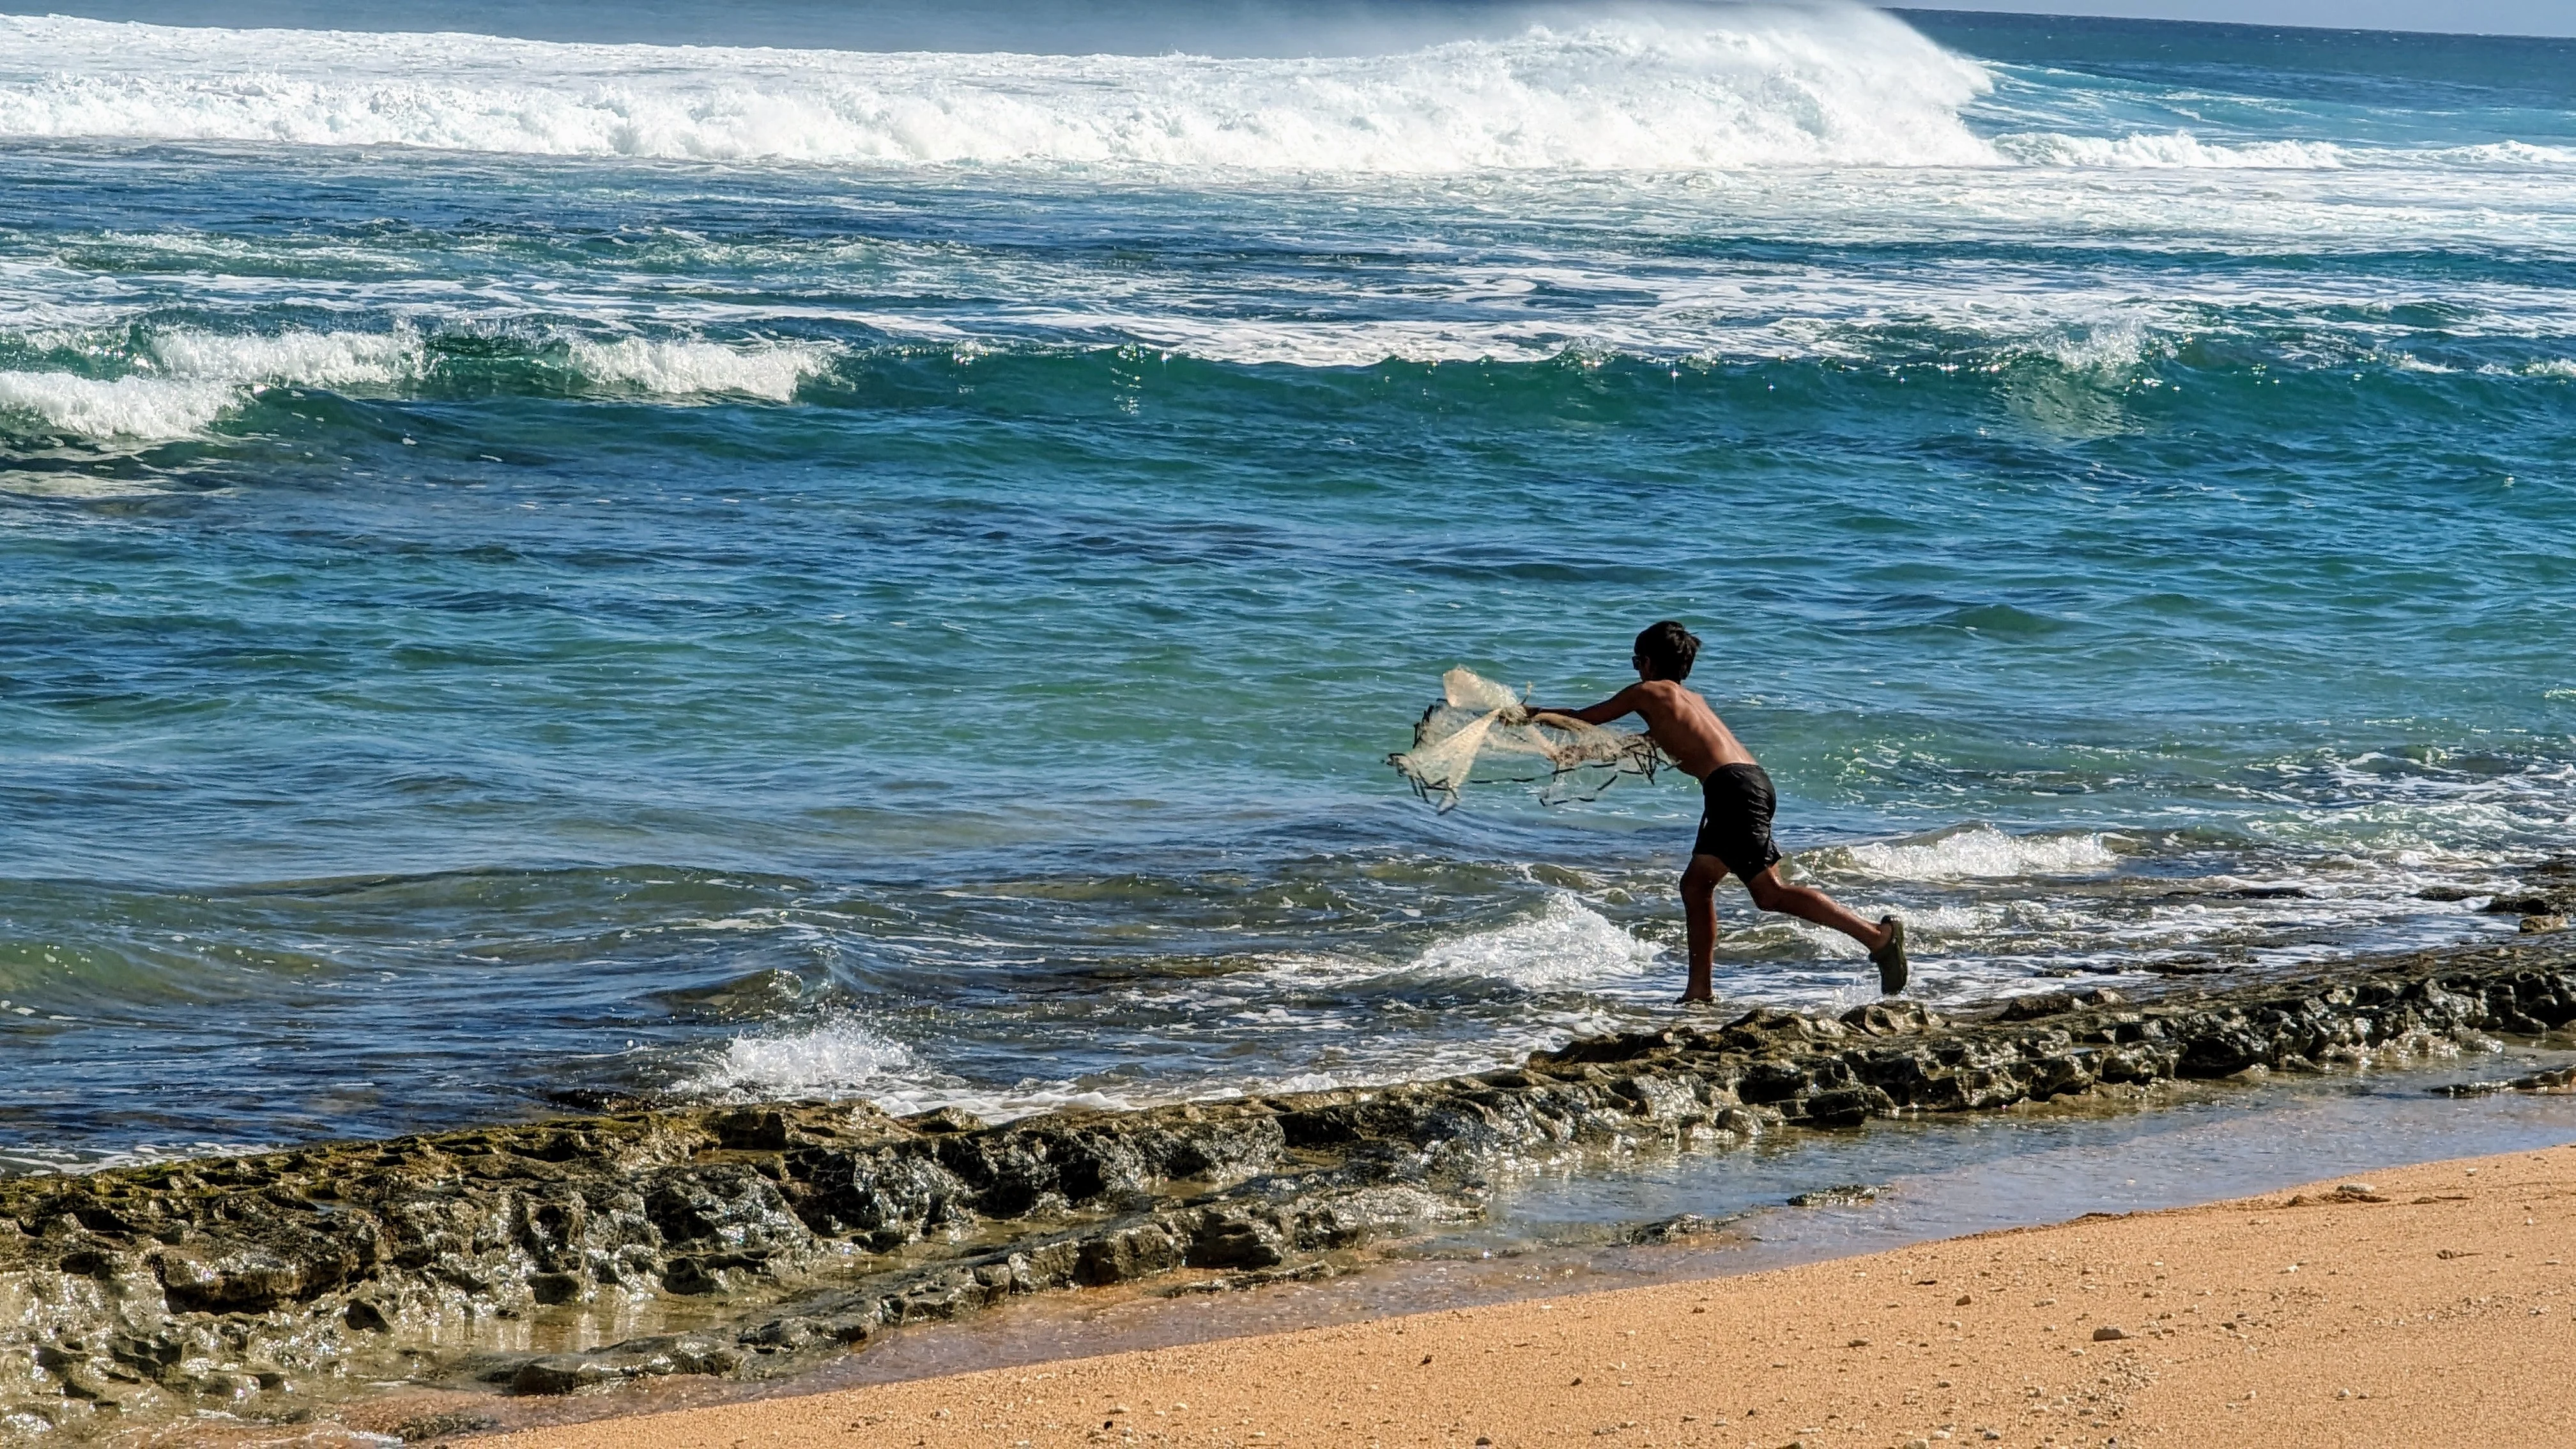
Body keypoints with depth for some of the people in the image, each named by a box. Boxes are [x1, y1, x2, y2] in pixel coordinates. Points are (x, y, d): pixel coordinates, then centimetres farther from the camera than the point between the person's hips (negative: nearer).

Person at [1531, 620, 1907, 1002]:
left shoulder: (1648, 692, 10)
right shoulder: (1688, 698, 32)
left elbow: (1585, 719, 20)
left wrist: (1540, 715, 38)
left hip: (1732, 786, -9)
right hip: (1755, 783, 9)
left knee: (1771, 893, -16)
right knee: (1696, 884, 16)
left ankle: (1878, 936, -26)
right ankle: (1700, 989, 15)